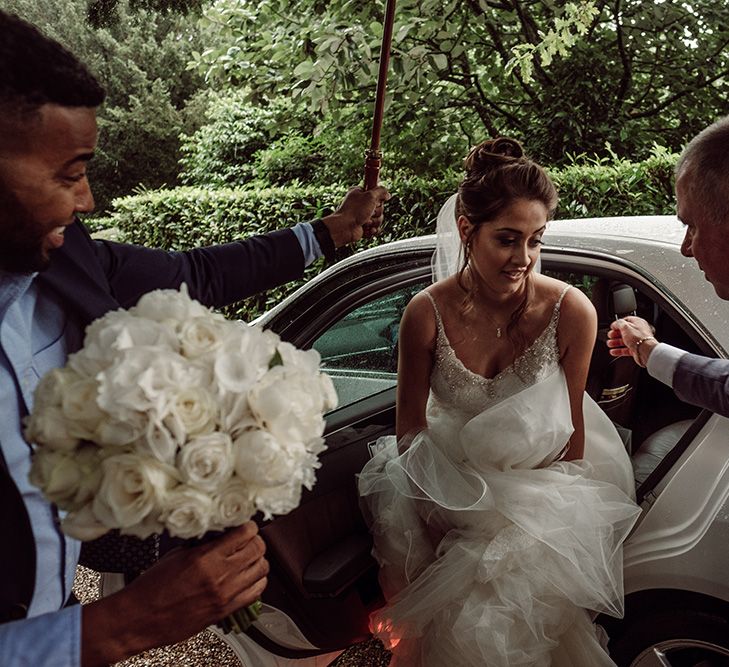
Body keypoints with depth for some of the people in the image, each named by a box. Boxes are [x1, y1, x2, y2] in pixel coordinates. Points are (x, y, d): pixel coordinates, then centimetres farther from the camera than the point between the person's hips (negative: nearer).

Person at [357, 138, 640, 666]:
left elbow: (574, 429, -5)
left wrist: (558, 509, -1)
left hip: (544, 479, 0)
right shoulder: (427, 314, -19)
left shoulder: (571, 312, -19)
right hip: (452, 478, 1)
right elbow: (411, 426, -6)